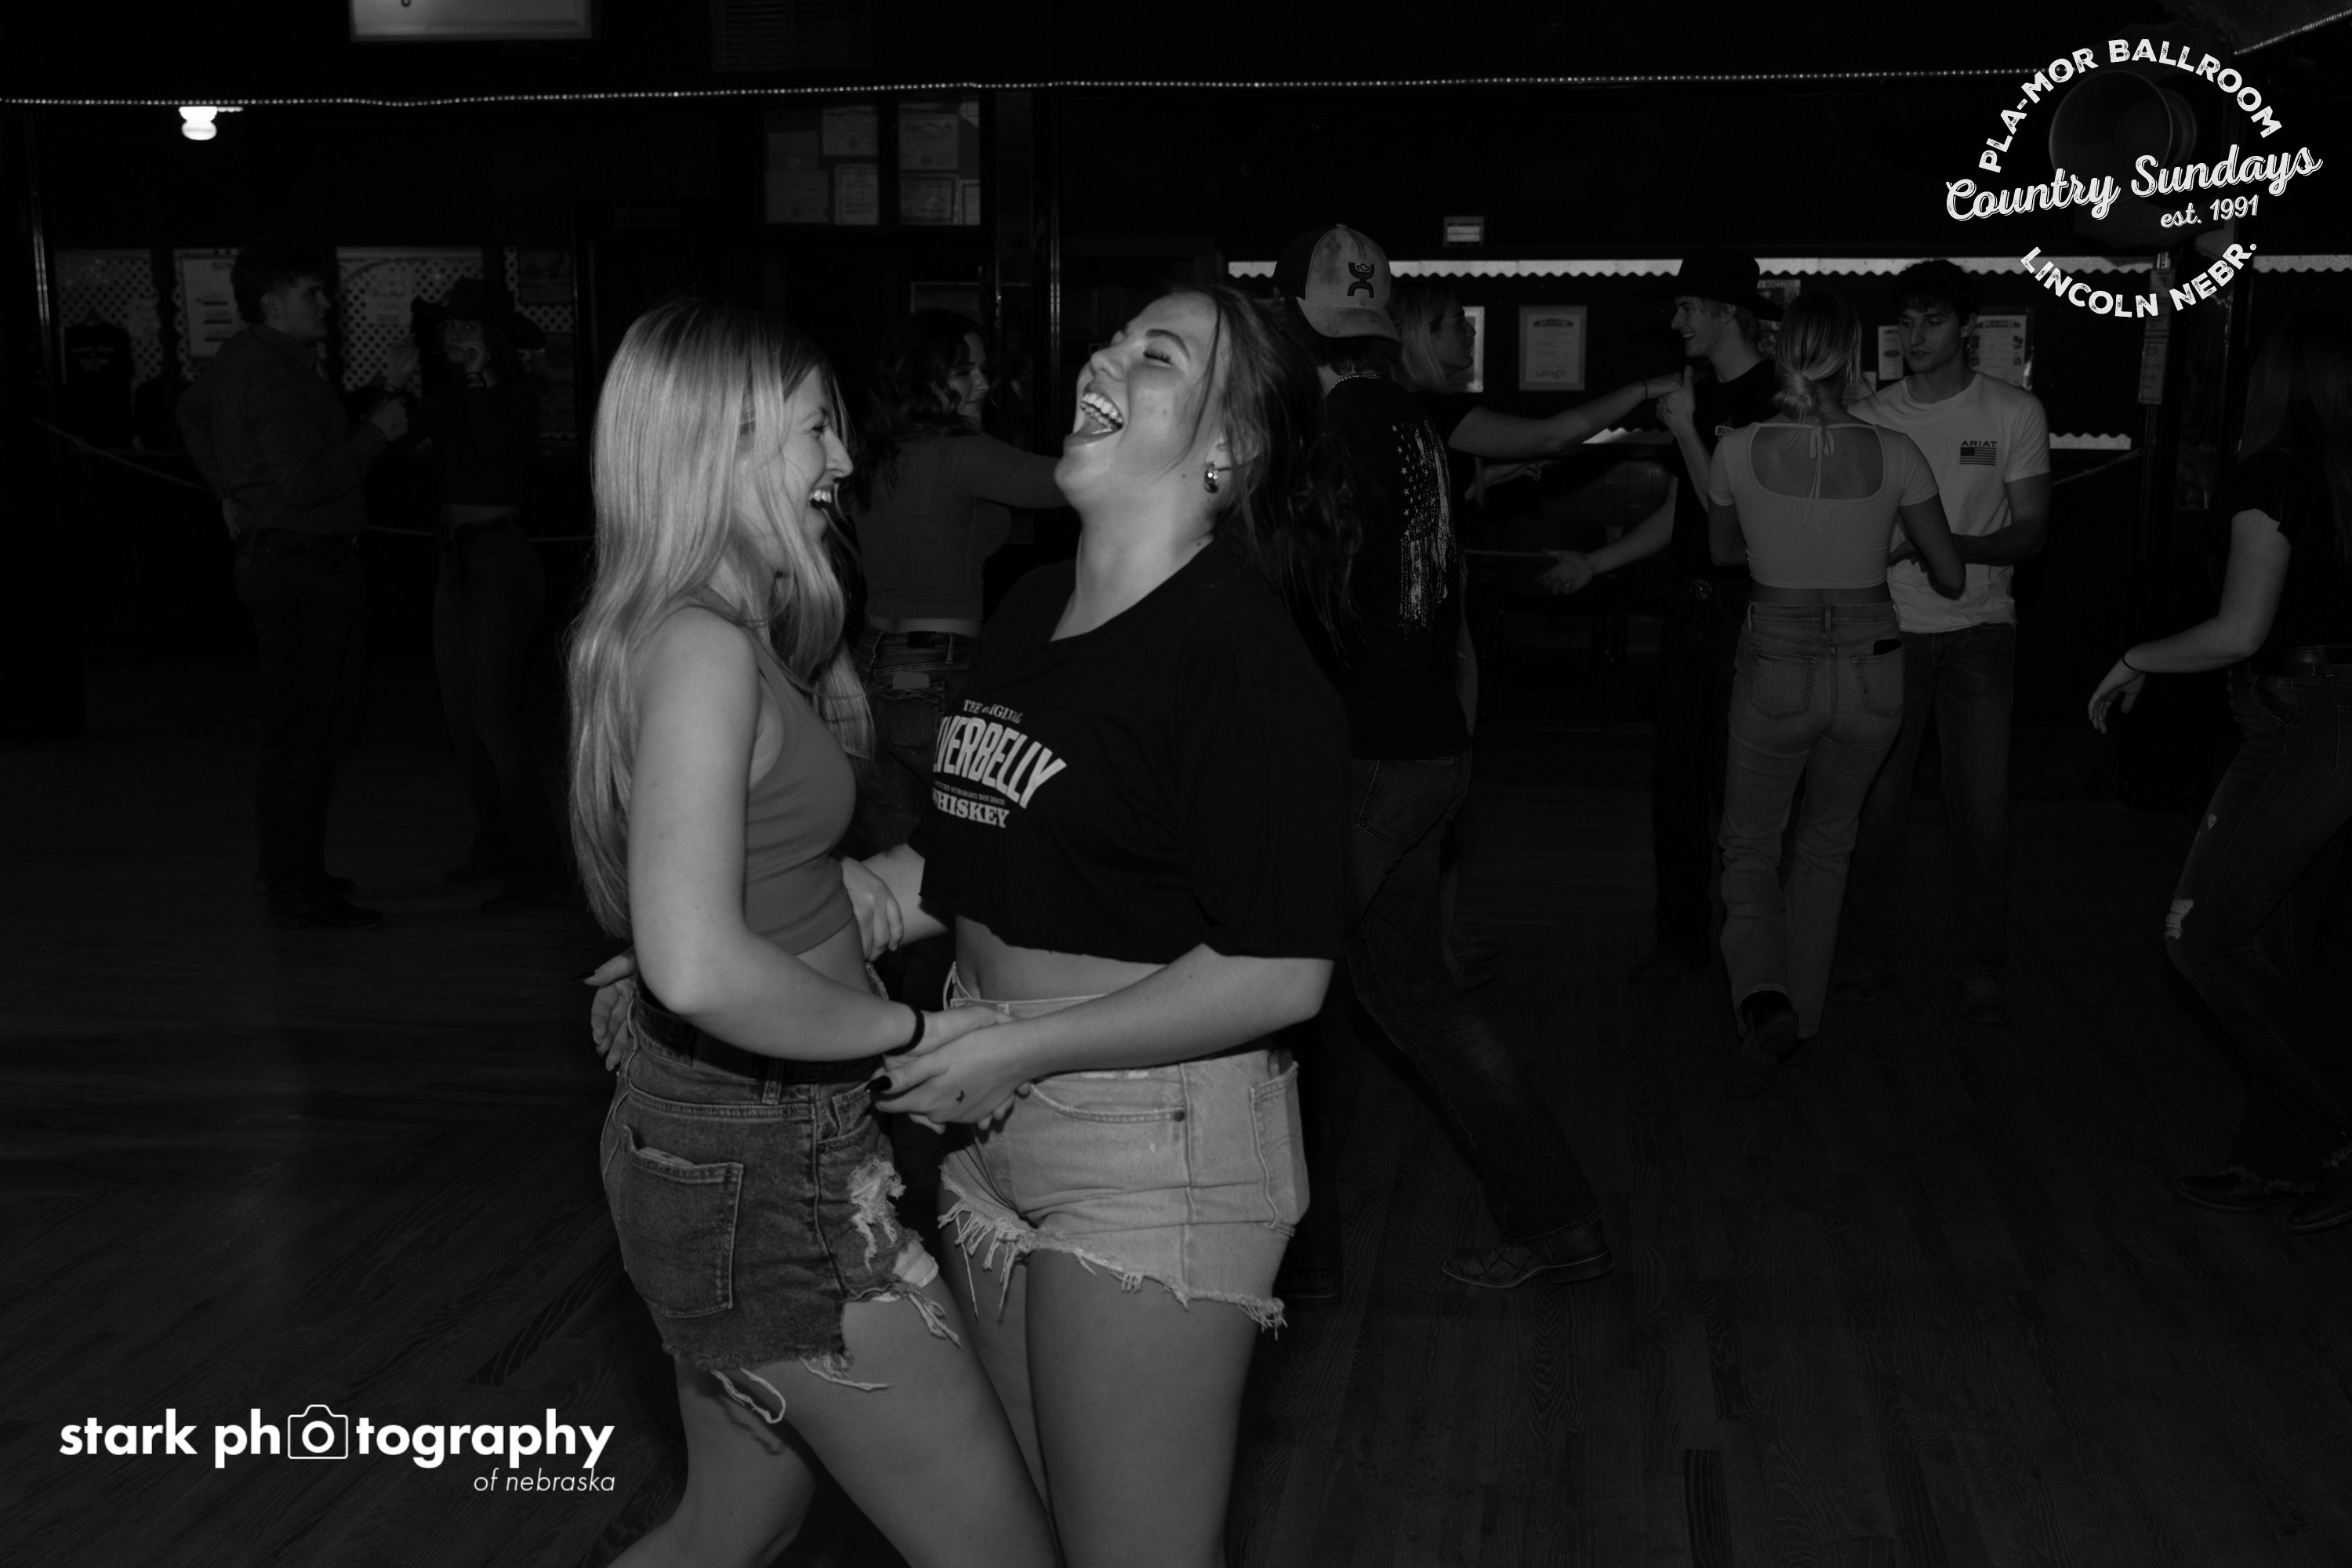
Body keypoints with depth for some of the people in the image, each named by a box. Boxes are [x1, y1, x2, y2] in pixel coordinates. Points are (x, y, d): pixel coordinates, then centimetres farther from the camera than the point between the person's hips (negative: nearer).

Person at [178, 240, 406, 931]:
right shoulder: (277, 376, -19)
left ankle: (288, 871, 28)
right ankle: (299, 896, -1)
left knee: (302, 724, 18)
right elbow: (306, 482, -26)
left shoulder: (238, 359, 14)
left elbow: (191, 412, 32)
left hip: (270, 556, 11)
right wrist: (375, 432, -17)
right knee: (304, 731, -6)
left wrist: (228, 490, 33)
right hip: (306, 567, -11)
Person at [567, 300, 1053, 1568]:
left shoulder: (665, 629, 8)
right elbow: (700, 968, -33)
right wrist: (909, 1028, -19)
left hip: (693, 1136, 10)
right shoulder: (705, 647, -22)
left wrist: (848, 888, 9)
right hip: (762, 1169, -10)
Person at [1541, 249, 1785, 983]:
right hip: (1692, 606, 8)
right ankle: (1682, 935, 20)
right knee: (1675, 778, 10)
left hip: (1745, 611, -8)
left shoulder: (1772, 398, -13)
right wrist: (1593, 564, 21)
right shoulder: (1699, 398, 13)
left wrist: (1685, 432, -17)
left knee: (1731, 786, -2)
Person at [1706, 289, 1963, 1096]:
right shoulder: (1893, 453, -10)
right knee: (1826, 842, 24)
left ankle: (1765, 996, -12)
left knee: (1750, 846, 15)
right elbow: (1950, 577, -1)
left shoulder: (1739, 449, -11)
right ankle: (1801, 1012, 28)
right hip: (1871, 673, 1)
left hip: (1775, 672, -1)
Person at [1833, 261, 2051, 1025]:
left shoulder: (2014, 412, 0)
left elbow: (2030, 532, -3)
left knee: (1982, 804, -3)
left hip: (1978, 627, -1)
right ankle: (1867, 955, 15)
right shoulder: (1869, 417, 3)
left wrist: (1940, 542, -18)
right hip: (1891, 626, 1)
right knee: (1877, 800, 0)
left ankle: (1980, 969, 10)